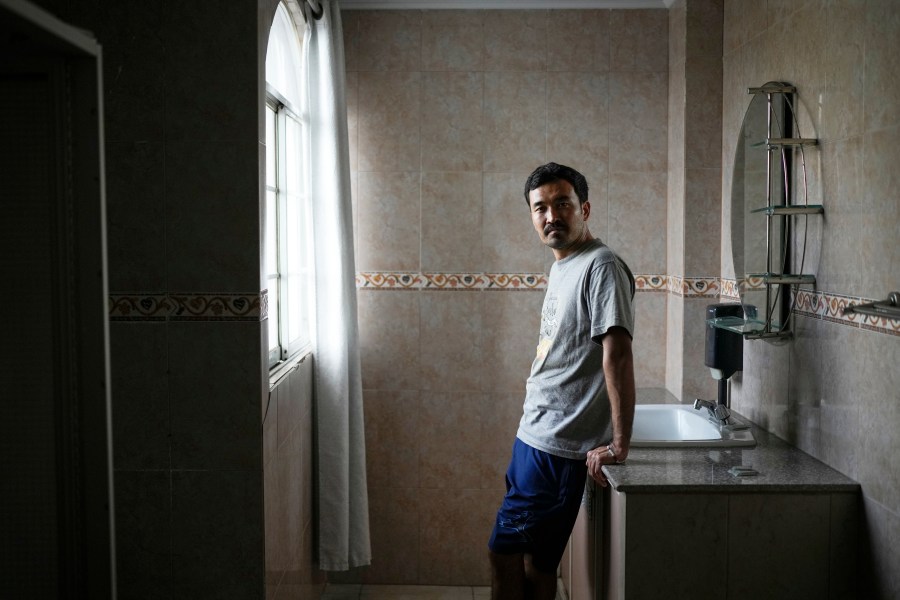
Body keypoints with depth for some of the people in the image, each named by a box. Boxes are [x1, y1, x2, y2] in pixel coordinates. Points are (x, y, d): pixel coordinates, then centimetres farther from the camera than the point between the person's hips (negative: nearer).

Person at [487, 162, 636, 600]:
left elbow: (617, 356, -23)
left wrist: (618, 446, -26)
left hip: (557, 445, -9)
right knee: (533, 561, 15)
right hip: (534, 434, 9)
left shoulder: (601, 267, -15)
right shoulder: (561, 266, 14)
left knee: (506, 554, -2)